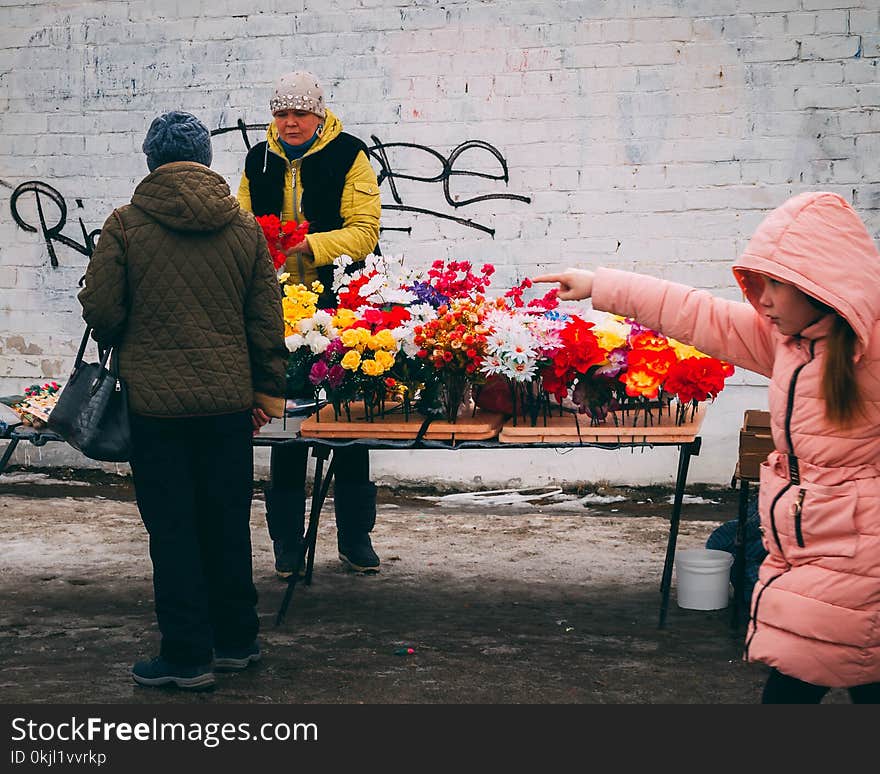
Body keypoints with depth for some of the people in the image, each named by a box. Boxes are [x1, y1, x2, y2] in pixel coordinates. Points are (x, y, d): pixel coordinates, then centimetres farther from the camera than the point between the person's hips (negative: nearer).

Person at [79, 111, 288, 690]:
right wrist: (268, 391, 15)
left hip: (155, 401, -3)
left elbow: (102, 312, -5)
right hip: (229, 399, 4)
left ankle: (187, 656, 9)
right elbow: (267, 319, 6)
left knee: (172, 529, 4)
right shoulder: (244, 228, 3)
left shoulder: (125, 225, -7)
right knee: (228, 524, 14)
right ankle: (237, 641, 26)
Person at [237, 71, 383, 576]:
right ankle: (287, 544, 14)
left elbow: (364, 231, -10)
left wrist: (311, 247, -24)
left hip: (341, 304, -3)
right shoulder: (260, 161, 10)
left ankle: (355, 538, 17)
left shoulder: (349, 156, -3)